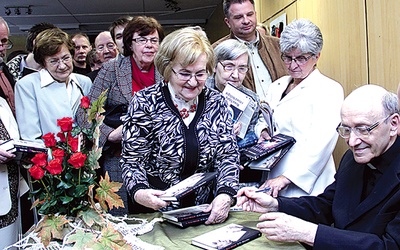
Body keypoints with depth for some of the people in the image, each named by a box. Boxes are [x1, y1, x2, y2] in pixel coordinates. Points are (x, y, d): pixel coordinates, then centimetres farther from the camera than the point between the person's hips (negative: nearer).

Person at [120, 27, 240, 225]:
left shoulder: (216, 103, 3)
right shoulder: (144, 103, -7)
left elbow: (228, 155, 3)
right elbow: (132, 161, -4)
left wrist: (225, 195, -15)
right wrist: (139, 192, -25)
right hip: (155, 210, -2)